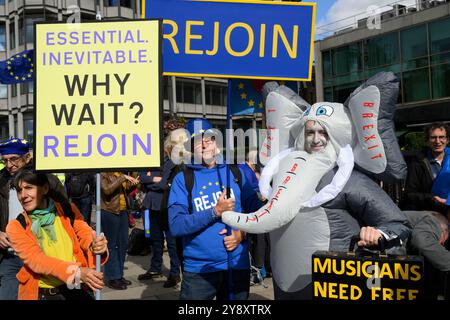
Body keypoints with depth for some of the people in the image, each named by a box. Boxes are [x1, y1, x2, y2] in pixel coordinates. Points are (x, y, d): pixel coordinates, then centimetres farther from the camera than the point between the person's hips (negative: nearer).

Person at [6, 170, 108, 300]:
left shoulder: (68, 211, 6)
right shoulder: (16, 227, 0)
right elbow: (35, 260, -12)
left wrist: (96, 246, -26)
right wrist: (76, 272, -27)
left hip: (78, 289, 1)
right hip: (41, 294, -1)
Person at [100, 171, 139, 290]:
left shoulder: (121, 172, 9)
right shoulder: (103, 174, -9)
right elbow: (107, 189, -24)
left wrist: (132, 183, -2)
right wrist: (122, 178, -24)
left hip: (123, 211, 7)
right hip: (109, 212, -7)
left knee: (123, 243, 11)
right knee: (111, 245, 1)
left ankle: (119, 274, 24)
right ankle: (112, 278, 10)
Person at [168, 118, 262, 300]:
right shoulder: (182, 179, -3)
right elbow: (175, 226, -13)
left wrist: (242, 233, -12)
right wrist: (215, 212, -19)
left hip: (238, 265, 3)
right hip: (199, 269, -2)